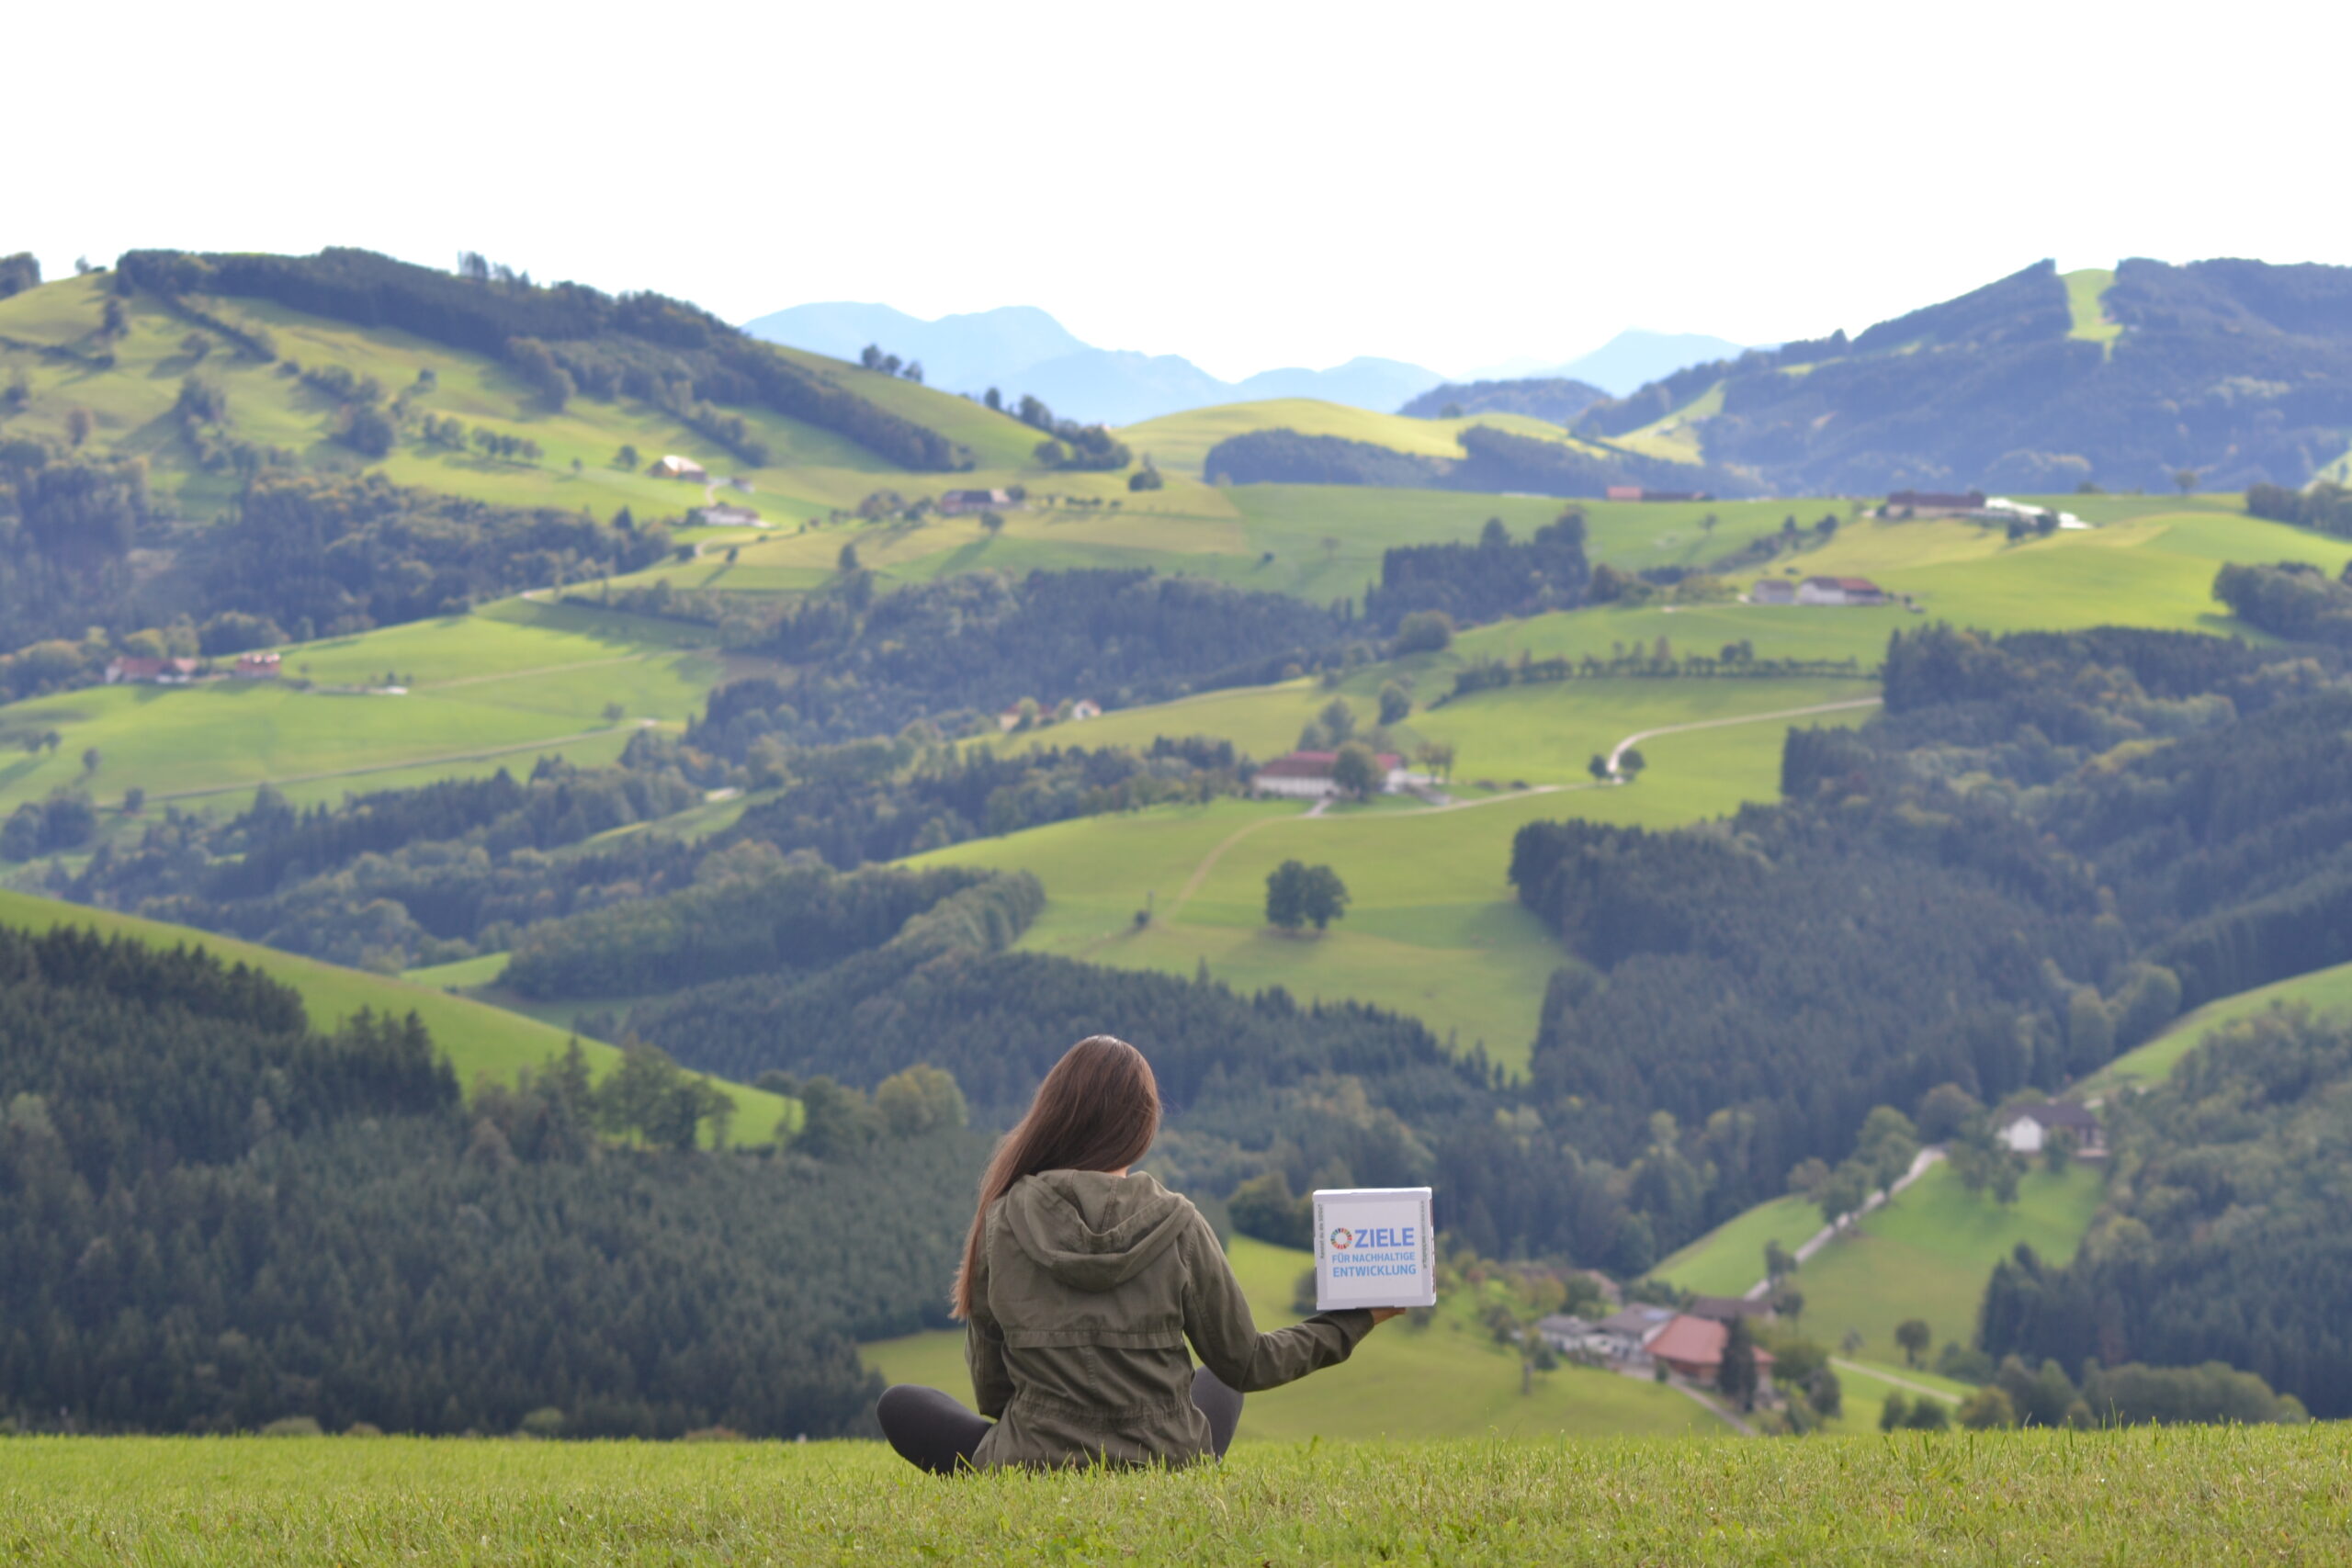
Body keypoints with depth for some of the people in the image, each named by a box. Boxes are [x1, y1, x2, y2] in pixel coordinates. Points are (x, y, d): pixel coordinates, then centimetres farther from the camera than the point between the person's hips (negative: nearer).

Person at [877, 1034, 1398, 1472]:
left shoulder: (1004, 1220, -7)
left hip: (1030, 1468, -1)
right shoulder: (1177, 1225, -7)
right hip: (1166, 1467, 2)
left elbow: (990, 1388, 2)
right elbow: (1245, 1365, 4)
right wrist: (1358, 1319, 15)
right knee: (1220, 1381, 35)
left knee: (900, 1404, 23)